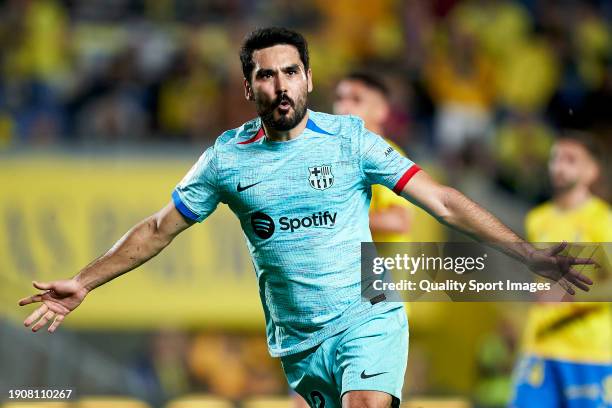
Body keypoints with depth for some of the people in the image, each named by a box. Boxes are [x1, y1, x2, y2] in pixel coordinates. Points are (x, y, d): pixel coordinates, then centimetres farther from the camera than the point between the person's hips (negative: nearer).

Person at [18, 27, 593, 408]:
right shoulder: (227, 157, 1)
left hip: (368, 319, -3)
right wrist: (83, 283, 7)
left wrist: (527, 254, -10)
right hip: (297, 343, 3)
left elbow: (442, 201, -4)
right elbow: (159, 229, 11)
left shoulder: (349, 138, -4)